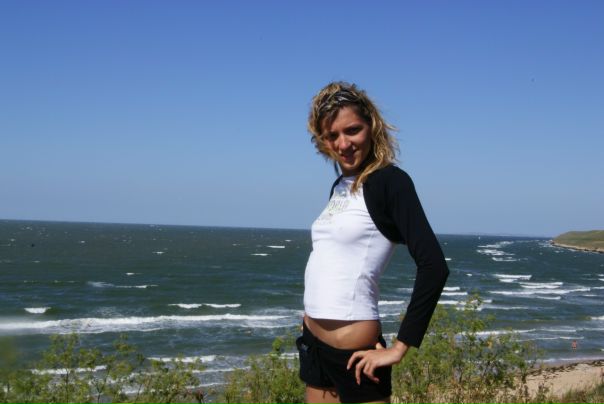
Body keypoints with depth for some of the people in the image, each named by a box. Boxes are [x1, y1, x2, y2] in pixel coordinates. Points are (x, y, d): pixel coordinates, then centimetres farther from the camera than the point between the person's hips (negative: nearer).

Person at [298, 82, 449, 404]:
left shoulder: (390, 181, -12)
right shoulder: (340, 186, 10)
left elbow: (434, 266, -20)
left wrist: (400, 347, -18)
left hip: (351, 351, -7)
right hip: (313, 340, 8)